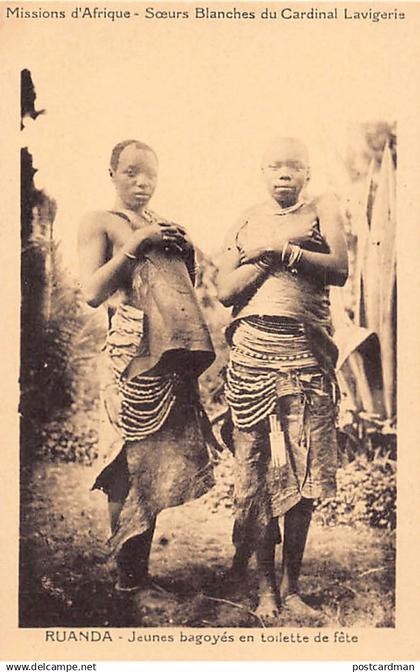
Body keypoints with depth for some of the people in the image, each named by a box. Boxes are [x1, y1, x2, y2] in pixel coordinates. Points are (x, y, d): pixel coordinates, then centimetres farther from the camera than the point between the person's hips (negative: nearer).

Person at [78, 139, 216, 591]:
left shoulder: (165, 225, 23)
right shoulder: (99, 223, 6)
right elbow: (92, 293, -8)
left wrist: (186, 250, 10)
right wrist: (137, 242, -10)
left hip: (176, 354, 6)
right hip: (133, 352, -6)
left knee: (161, 465, 7)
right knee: (130, 465, -4)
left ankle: (140, 567, 18)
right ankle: (126, 576, 6)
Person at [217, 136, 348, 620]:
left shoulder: (322, 209, 11)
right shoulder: (248, 220, 14)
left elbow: (339, 271, -6)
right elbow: (225, 290, 2)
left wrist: (279, 250, -9)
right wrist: (277, 252, -4)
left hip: (306, 351, -1)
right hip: (253, 349, 1)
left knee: (303, 471, -1)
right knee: (255, 467, 0)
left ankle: (292, 584, 11)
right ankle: (265, 584, 11)